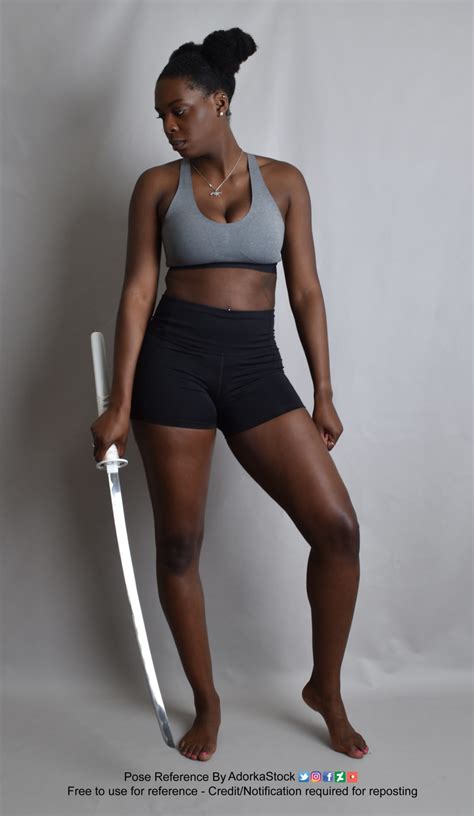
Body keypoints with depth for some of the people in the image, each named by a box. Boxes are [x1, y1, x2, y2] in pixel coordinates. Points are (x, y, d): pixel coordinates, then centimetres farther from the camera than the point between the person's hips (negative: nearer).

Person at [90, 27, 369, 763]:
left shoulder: (284, 181, 7)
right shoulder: (157, 186, 5)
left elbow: (305, 292, 6)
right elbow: (138, 291, 0)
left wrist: (323, 393, 2)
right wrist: (120, 403, -6)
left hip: (256, 365, 1)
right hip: (174, 360, 0)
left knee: (338, 528, -7)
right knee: (179, 541, 4)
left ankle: (326, 688, 17)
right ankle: (206, 701, 26)